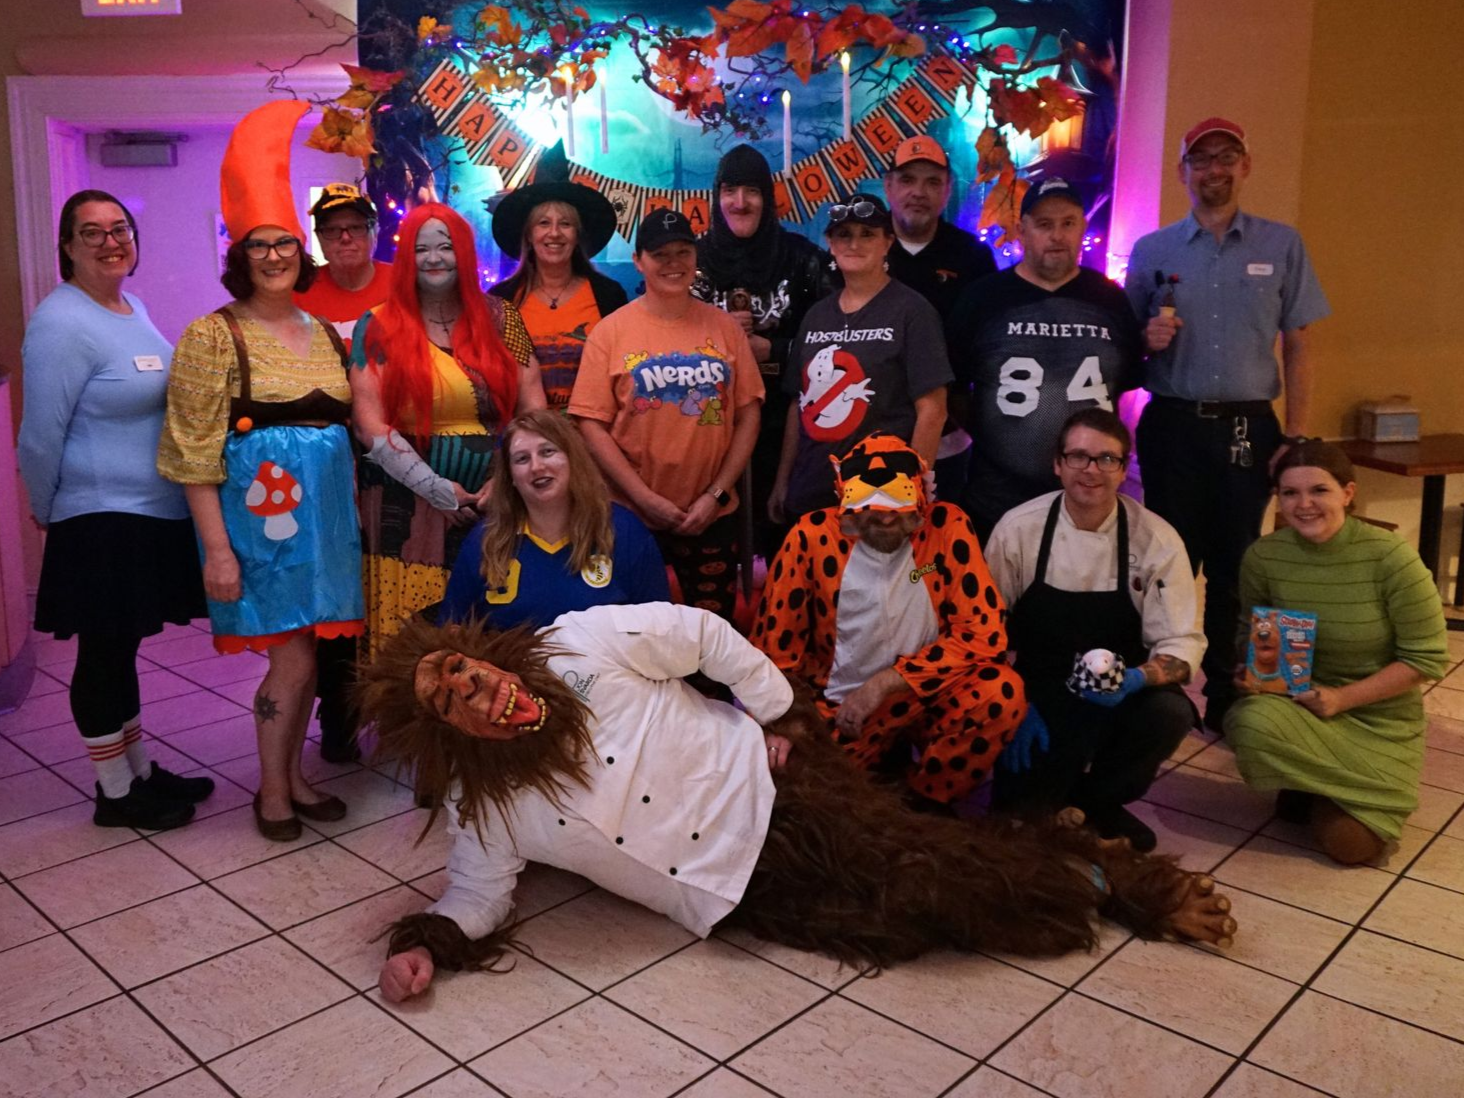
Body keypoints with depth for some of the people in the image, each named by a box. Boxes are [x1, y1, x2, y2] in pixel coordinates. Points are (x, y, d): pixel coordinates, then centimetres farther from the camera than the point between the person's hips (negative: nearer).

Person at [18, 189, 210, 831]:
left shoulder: (133, 308, 10)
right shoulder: (61, 324, -17)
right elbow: (40, 438, -15)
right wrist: (47, 512, -3)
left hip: (153, 513, 8)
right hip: (101, 520, -8)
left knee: (121, 649, 18)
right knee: (104, 655, 5)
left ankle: (138, 771, 31)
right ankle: (115, 794, 18)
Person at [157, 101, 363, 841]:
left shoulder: (323, 332, 12)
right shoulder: (214, 336, -6)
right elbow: (194, 453, -10)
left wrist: (355, 514, 10)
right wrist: (217, 548, -15)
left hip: (325, 511, 5)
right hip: (260, 513, -5)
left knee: (305, 655, 11)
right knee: (293, 658, -4)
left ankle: (294, 774, 27)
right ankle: (272, 791, 15)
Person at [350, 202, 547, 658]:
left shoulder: (498, 318, 9)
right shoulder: (379, 327, 4)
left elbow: (533, 411, 6)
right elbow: (371, 428, -3)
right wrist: (437, 489, -11)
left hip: (494, 505, 2)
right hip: (408, 509, -1)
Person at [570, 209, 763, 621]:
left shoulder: (725, 327, 3)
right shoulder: (611, 331, -3)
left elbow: (747, 416, 3)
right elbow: (593, 426, -7)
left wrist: (716, 494, -6)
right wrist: (646, 499, -13)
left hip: (712, 516, 2)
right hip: (633, 516, -1)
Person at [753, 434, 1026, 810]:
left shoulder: (947, 527, -11)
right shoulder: (813, 536, -11)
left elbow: (985, 633, -15)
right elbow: (775, 643, -2)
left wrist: (885, 682, -21)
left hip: (926, 695, 0)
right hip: (841, 707, 0)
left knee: (1002, 691, -30)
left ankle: (922, 804, -3)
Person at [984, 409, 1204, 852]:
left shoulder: (1158, 541, -9)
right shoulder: (1017, 529, -9)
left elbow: (1181, 645, -9)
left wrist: (1136, 679, -30)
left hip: (1120, 697, 1)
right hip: (1038, 702, -1)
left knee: (1171, 713, -31)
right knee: (1024, 813, -20)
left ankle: (1097, 801, 0)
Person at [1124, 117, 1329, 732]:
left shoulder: (1281, 245, 6)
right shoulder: (1151, 251, 7)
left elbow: (1298, 346, 5)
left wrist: (1295, 437, -2)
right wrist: (1147, 340, -13)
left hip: (1249, 428, 0)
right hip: (1172, 426, 0)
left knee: (1234, 567, 4)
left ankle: (1226, 698, 16)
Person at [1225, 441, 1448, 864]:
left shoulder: (1391, 558, -20)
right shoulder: (1263, 557, -11)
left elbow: (1428, 659, -14)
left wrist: (1342, 698, -21)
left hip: (1379, 720, -2)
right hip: (1298, 705, 2)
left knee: (1350, 845, -17)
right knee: (1251, 723, -34)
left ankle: (1320, 790, 21)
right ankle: (1311, 789, 3)